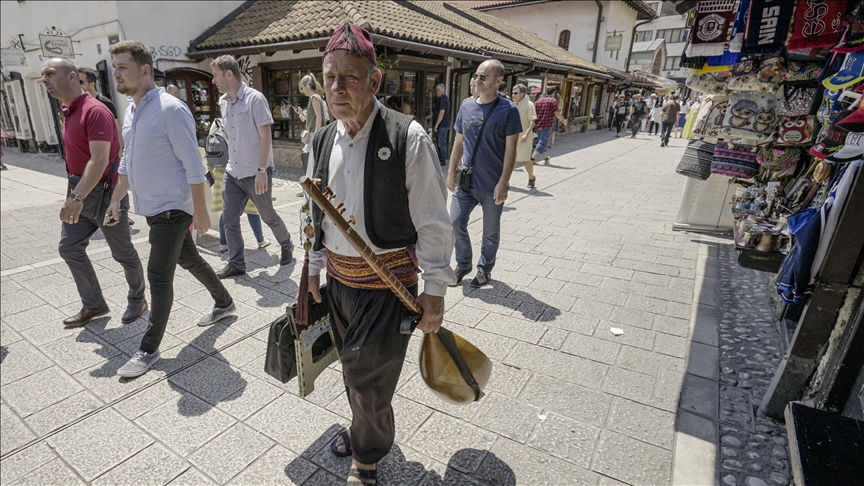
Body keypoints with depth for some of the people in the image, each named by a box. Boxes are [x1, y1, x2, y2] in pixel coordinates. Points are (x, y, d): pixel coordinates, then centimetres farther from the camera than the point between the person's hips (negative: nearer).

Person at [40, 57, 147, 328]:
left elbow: (99, 160, -26)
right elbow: (77, 156, 18)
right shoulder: (69, 112, 12)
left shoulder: (95, 111, -18)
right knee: (69, 248, 9)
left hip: (105, 195, -9)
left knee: (123, 253, 5)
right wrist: (75, 196, 19)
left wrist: (77, 198, -31)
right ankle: (93, 305, 20)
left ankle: (137, 301, 23)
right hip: (80, 194, 9)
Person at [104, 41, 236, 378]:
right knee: (189, 260, 19)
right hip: (151, 208, 9)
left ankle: (149, 350, 9)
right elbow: (127, 161, 21)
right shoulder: (130, 112, 12)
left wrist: (200, 212, -18)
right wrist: (116, 200, 21)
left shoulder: (171, 110, -16)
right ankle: (224, 303, 39)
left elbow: (194, 166, -18)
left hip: (172, 209, -9)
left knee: (159, 275, -4)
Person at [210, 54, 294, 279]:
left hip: (256, 172, -7)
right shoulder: (223, 102, 9)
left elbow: (265, 137, -15)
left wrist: (262, 171, -20)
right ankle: (236, 263, 14)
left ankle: (287, 246, 32)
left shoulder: (255, 99, -12)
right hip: (232, 172, 7)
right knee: (229, 218, 4)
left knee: (268, 215, 7)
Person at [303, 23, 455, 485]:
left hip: (388, 283, -6)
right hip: (337, 279, 6)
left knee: (368, 377, 5)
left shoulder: (407, 138, -17)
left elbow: (432, 222, -14)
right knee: (351, 367, 23)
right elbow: (316, 215, 13)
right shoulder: (321, 142, 3)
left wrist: (434, 290, -12)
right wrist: (314, 269, 15)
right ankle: (363, 430, 53)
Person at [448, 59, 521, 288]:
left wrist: (503, 182, -16)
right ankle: (463, 264, 27)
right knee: (456, 224, 6)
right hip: (465, 182, 4)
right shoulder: (466, 106, 6)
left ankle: (485, 269, 31)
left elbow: (510, 149, -10)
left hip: (492, 185, -4)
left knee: (490, 232, 10)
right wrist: (451, 172, 9)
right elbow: (459, 142, 12)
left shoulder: (508, 110, -8)